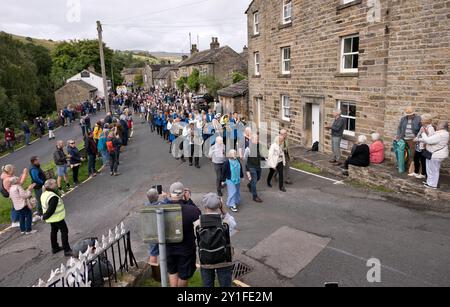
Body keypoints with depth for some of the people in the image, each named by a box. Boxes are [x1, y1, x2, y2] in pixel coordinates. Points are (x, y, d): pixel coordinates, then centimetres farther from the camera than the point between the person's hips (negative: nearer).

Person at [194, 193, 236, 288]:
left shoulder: (197, 224, -18)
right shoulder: (226, 223, -21)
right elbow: (233, 224, 3)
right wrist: (224, 211, -9)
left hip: (205, 262, 1)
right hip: (224, 261, -1)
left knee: (207, 285, 20)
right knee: (226, 285, 16)